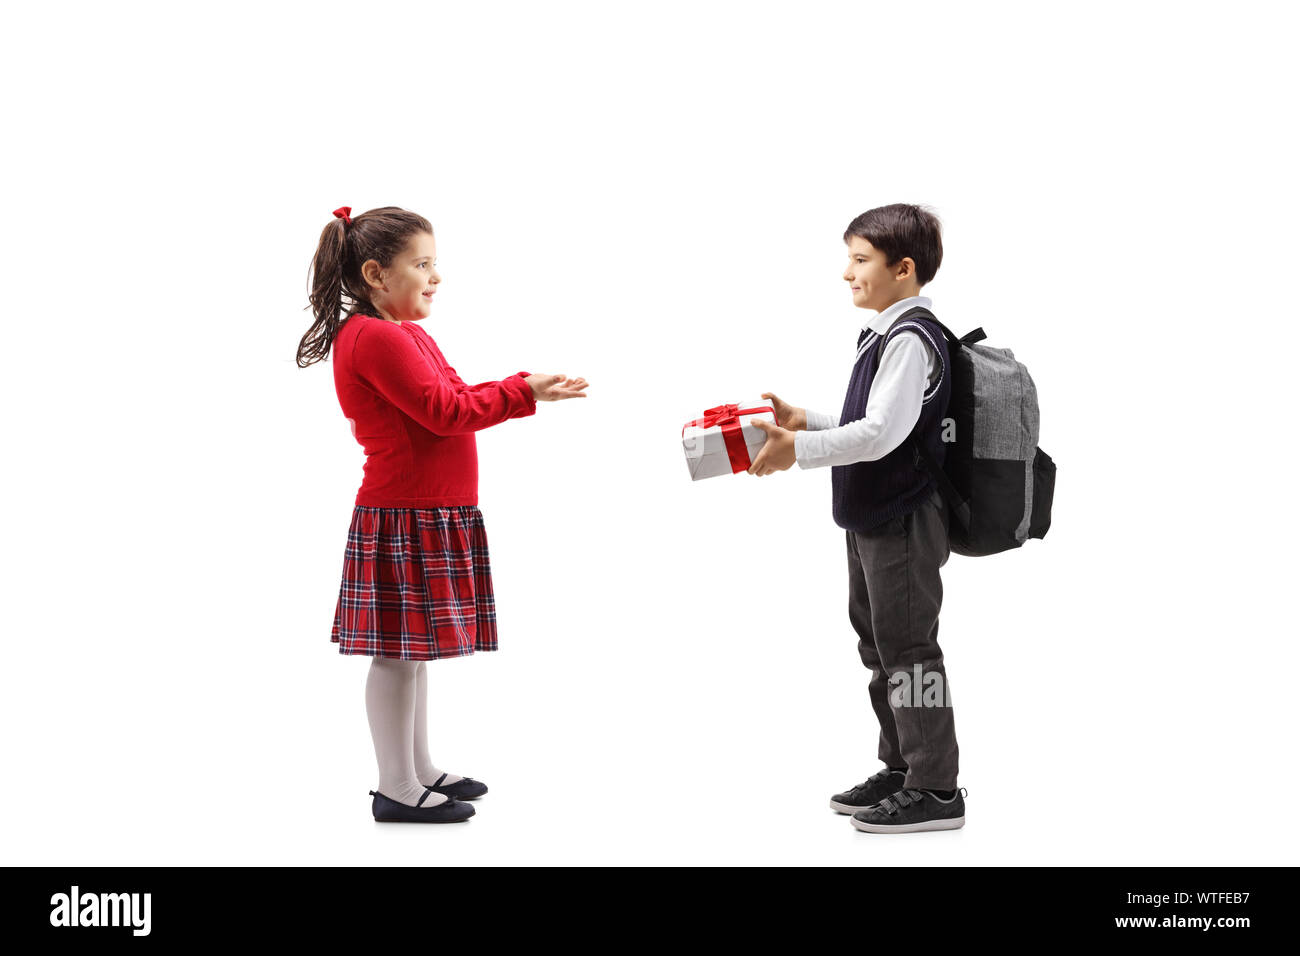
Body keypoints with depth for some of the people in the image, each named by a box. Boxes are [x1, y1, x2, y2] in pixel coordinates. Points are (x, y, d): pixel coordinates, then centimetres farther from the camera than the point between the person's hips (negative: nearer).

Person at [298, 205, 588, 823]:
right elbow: (445, 411, -20)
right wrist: (522, 392, -12)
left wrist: (524, 393, 2)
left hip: (430, 517, 10)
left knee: (414, 649, 17)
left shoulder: (405, 336, 18)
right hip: (403, 519, -10)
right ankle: (397, 790, 4)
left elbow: (454, 400, 14)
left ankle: (420, 771, 27)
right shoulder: (376, 338, -16)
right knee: (398, 651, -3)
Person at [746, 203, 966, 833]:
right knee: (879, 647, 17)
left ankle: (935, 791, 6)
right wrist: (805, 422, 9)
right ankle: (900, 769, 30)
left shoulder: (911, 338, -19)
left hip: (904, 526, -10)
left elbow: (880, 433, -27)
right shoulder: (884, 335, 13)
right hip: (874, 520, 10)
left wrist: (799, 450, -24)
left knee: (907, 650, -3)